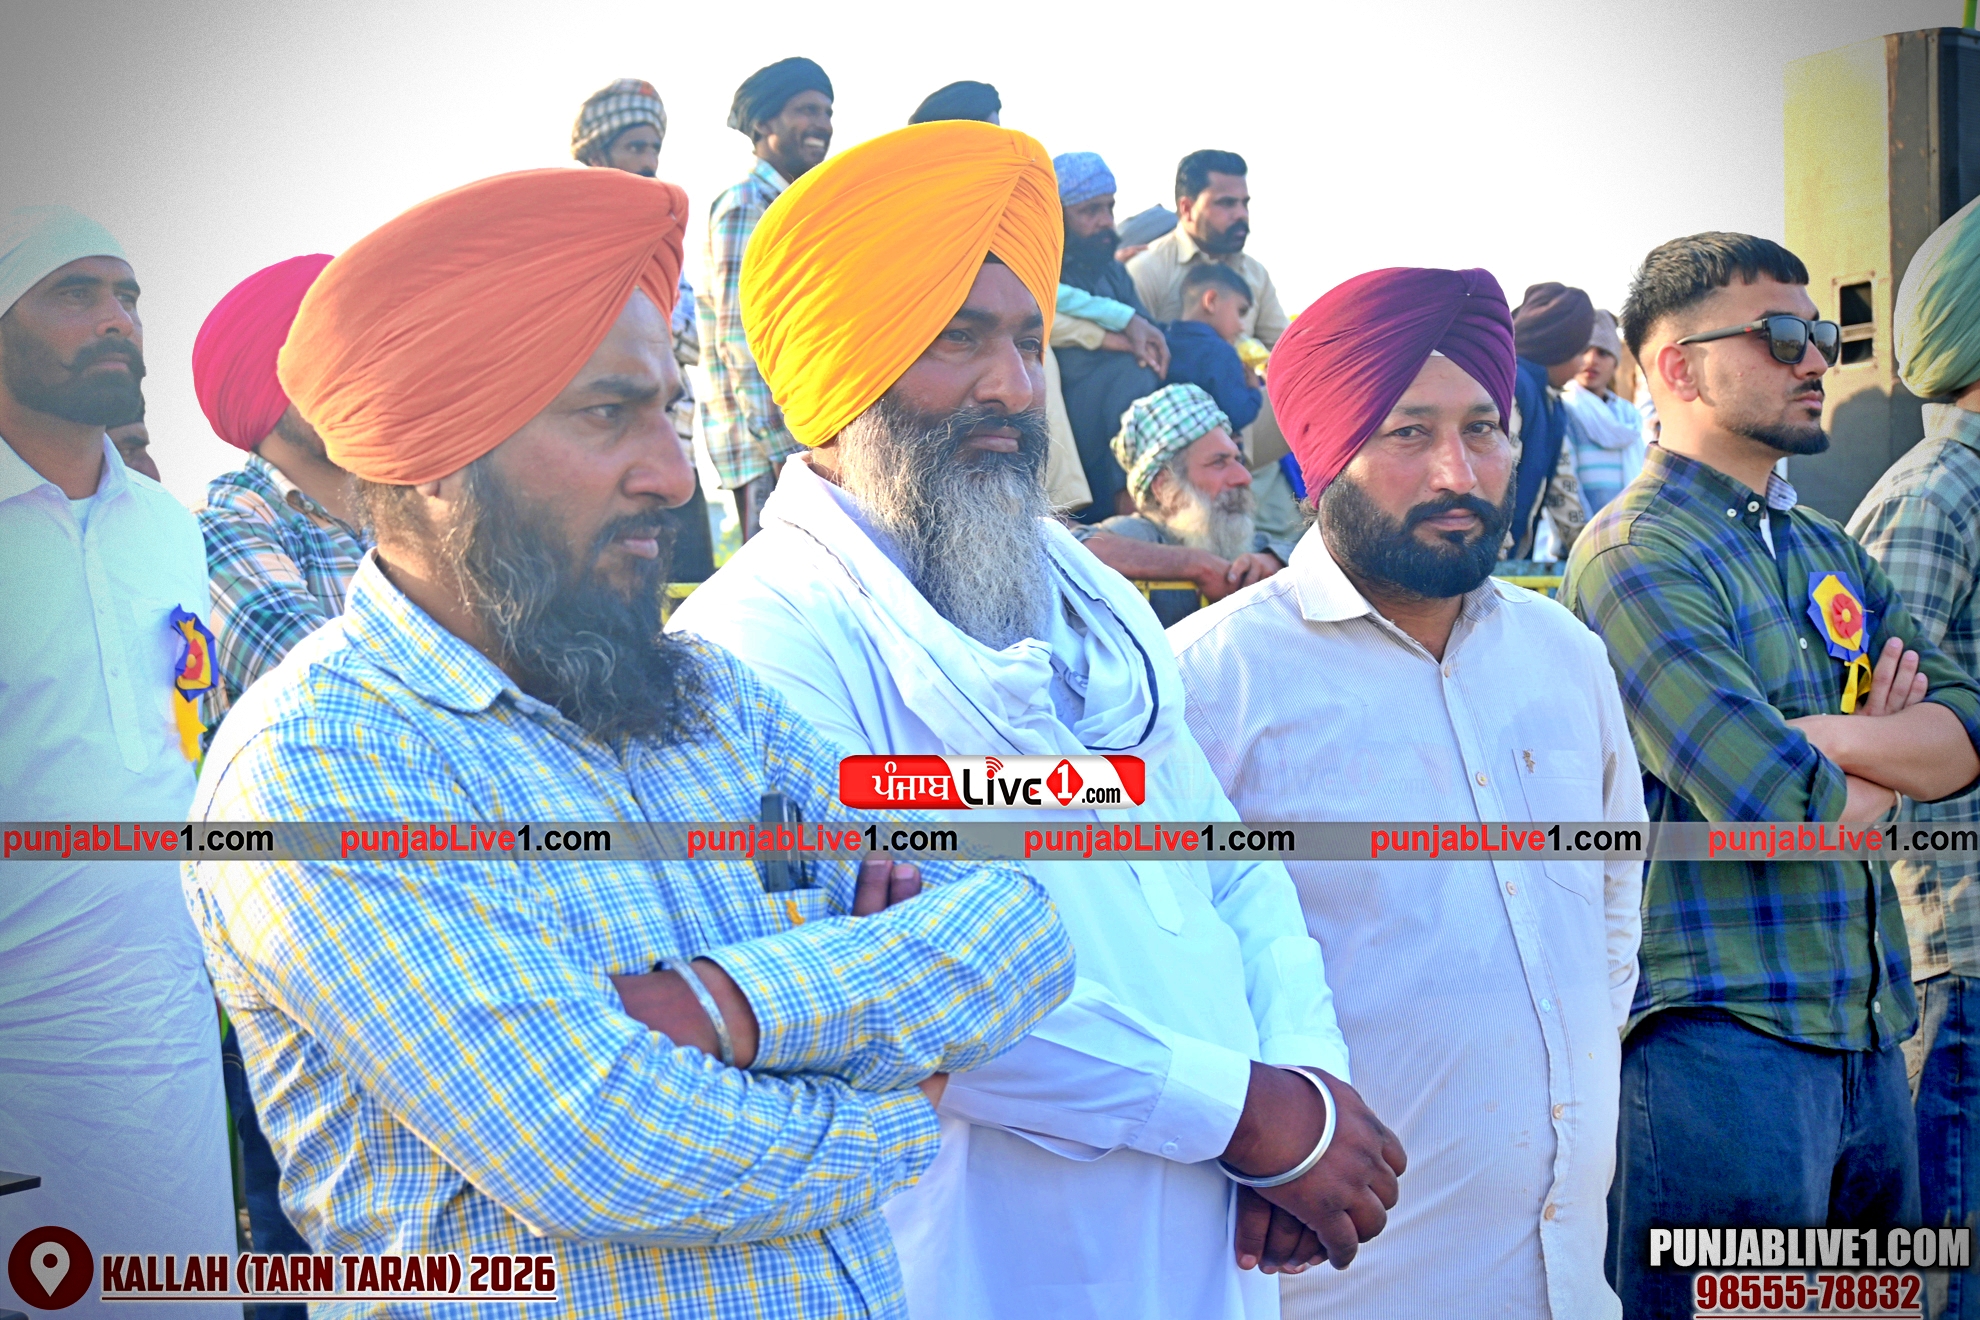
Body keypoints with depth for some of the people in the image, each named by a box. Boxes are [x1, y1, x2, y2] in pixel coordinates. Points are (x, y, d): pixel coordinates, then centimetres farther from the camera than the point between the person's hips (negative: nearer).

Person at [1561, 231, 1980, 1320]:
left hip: (1866, 1031, 9)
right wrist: (1885, 761, 0)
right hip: (1722, 1034, -8)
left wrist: (1827, 735, -13)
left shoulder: (1829, 552, 16)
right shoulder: (1636, 555, -12)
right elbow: (1778, 804, -21)